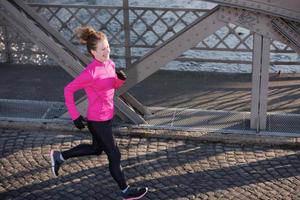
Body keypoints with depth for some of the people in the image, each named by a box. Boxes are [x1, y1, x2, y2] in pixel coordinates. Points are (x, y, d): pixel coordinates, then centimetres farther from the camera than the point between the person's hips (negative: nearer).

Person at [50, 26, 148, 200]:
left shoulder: (110, 64, -1)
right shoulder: (91, 72, -25)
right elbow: (68, 90, -19)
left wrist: (121, 78, -9)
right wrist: (75, 116, -18)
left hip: (107, 117, 9)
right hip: (98, 120, -9)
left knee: (96, 149, 26)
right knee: (115, 155, 4)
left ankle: (59, 157, 39)